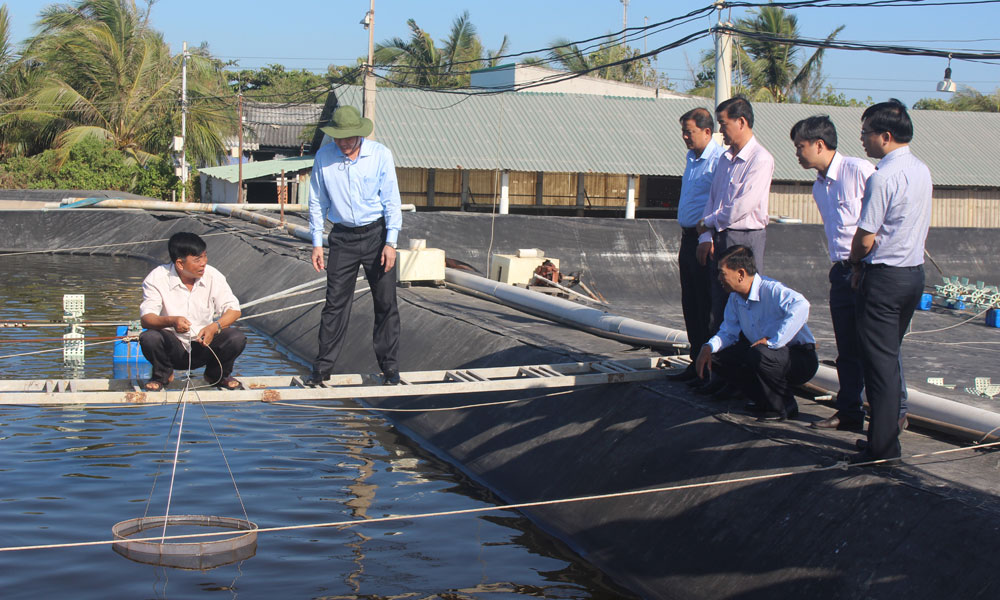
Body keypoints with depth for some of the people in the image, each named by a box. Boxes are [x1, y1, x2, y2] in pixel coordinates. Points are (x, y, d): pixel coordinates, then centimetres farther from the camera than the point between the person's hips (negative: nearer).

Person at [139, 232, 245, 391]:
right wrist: (171, 321, -42)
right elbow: (146, 318, -20)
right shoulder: (156, 278, -13)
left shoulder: (212, 276, -7)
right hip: (173, 349, -2)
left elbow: (234, 309, -7)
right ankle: (163, 375, 3)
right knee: (148, 338, -33)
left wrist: (215, 327, -28)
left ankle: (218, 374, 10)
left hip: (204, 346, 2)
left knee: (237, 338, -24)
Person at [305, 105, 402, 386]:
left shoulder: (380, 154, -8)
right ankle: (323, 366, 9)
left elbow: (391, 200, -5)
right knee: (335, 302, 1)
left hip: (376, 233, -1)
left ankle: (389, 365, 13)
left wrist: (390, 242, -10)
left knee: (385, 302, 3)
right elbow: (317, 202, 5)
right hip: (343, 236, 1)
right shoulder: (324, 157, -4)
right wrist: (317, 243, 2)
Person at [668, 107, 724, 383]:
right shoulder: (692, 159, 16)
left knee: (707, 307, -5)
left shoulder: (719, 160, -14)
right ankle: (697, 362, 20)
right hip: (689, 237, 9)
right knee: (690, 305, 12)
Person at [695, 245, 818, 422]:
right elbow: (728, 332, 12)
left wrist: (773, 341, -39)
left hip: (802, 359, -8)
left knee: (759, 354, -33)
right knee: (727, 356, -2)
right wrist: (709, 347, -10)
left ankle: (783, 407, -11)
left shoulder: (771, 290, -25)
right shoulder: (735, 298, 3)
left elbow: (801, 306, -43)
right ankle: (766, 401, 10)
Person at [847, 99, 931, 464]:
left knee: (879, 359, -2)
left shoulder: (883, 178, -19)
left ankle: (883, 445, 1)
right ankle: (892, 418, 26)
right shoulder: (922, 171, 8)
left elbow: (865, 238, -18)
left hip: (884, 276, -8)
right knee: (891, 353, 19)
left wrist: (855, 263, 3)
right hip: (915, 272, 8)